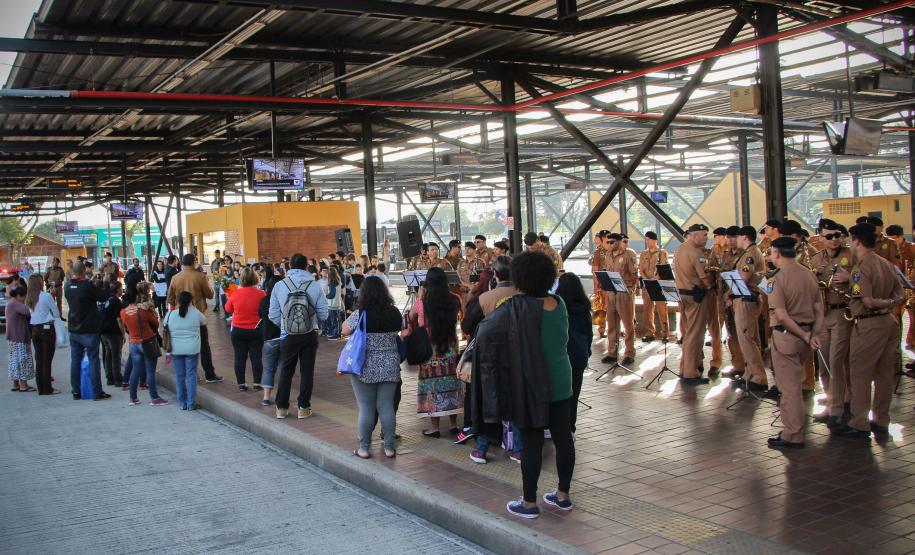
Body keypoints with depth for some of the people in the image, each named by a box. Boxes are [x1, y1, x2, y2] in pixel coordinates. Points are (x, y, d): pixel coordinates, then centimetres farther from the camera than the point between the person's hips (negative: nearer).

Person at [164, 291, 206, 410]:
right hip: (192, 350, -1)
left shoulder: (170, 314, -4)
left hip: (176, 350, 1)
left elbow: (164, 325, 12)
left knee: (179, 376, 10)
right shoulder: (196, 313, -7)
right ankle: (191, 404, 7)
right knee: (191, 376, 5)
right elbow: (204, 322, 12)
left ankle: (182, 403, 16)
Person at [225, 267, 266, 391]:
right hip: (256, 330, -1)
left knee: (240, 358, 9)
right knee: (256, 357, 8)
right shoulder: (261, 294, -13)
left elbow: (228, 309, 6)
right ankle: (257, 383, 10)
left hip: (238, 330, 1)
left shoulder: (236, 294, -10)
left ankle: (241, 384, 14)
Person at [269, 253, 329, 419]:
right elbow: (323, 314, -6)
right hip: (309, 335, 0)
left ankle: (281, 407, 18)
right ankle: (304, 408, 14)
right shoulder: (314, 286, -9)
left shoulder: (280, 286, -7)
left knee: (286, 371, 14)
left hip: (288, 336, 1)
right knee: (307, 371, 11)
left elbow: (273, 315, -4)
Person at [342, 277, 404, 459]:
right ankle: (389, 447, 14)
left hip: (365, 367, -3)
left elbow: (345, 330, 1)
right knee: (387, 407, 8)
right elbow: (401, 330, 13)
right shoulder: (395, 314, -2)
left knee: (366, 408, 5)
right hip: (390, 366, 3)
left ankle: (364, 448, 12)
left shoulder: (360, 314, -13)